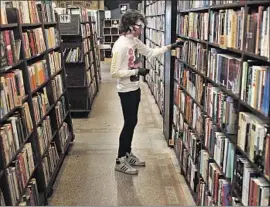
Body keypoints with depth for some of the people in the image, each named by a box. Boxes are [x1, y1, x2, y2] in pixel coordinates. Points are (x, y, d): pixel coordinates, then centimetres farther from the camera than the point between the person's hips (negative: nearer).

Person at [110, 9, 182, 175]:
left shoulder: (135, 41, 4)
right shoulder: (120, 46, -23)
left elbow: (150, 52, 16)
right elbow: (115, 72, -24)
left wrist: (169, 47, 8)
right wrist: (137, 71, -23)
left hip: (135, 88, 9)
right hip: (126, 91, -9)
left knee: (132, 122, 17)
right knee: (130, 123, 0)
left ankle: (128, 154, 33)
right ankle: (120, 161, 15)